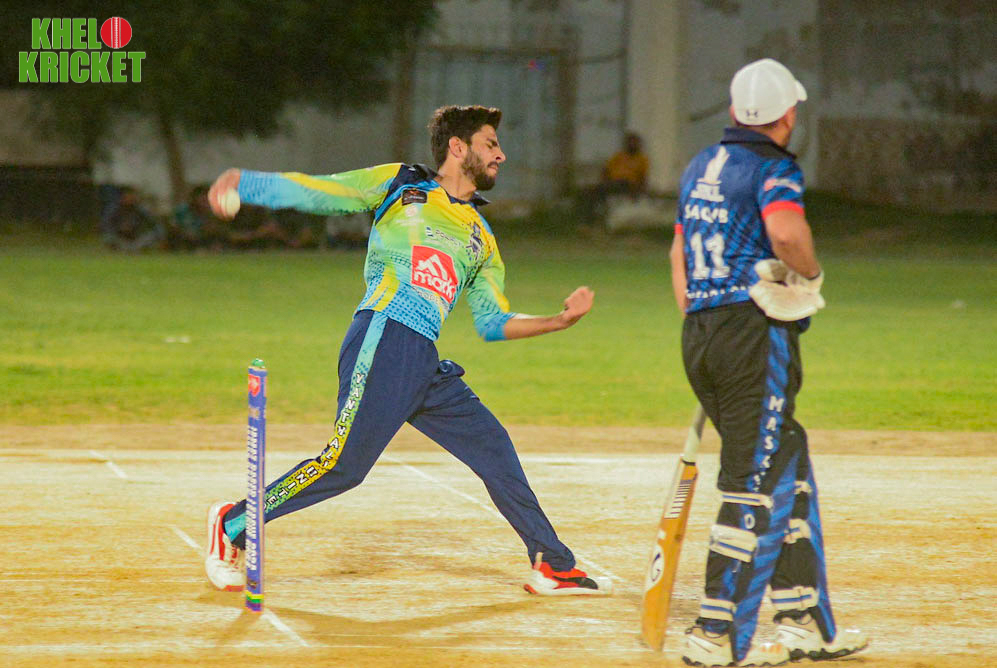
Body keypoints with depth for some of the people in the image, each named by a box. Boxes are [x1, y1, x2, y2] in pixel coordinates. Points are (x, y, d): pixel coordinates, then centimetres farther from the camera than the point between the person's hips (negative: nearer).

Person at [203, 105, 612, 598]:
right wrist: (242, 182, -8)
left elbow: (493, 323, 23)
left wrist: (561, 320, 12)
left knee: (492, 448, 5)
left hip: (426, 365, 7)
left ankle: (553, 566, 15)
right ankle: (233, 525, -3)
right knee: (347, 462, -15)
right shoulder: (399, 186, 10)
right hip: (382, 341, -7)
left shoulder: (482, 238, 25)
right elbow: (311, 192, 6)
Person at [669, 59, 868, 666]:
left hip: (700, 332, 9)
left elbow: (680, 252, 22)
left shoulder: (702, 166, 18)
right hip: (755, 328, -9)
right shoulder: (774, 167, -8)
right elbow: (786, 233, -28)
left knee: (789, 471, 17)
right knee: (757, 482, -6)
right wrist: (811, 273, -8)